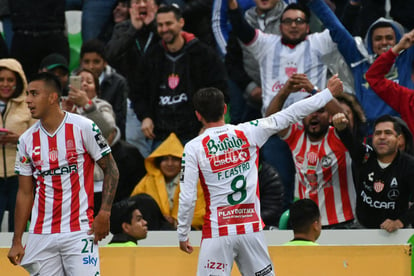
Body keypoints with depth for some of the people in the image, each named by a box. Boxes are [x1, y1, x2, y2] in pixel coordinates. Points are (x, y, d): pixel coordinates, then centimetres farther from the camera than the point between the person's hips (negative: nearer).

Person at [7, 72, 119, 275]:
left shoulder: (83, 128, -5)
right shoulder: (27, 140, 8)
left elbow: (111, 170, 0)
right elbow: (25, 193, 12)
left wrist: (104, 213, -11)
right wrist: (17, 241, 7)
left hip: (79, 232, -4)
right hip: (41, 234, 4)